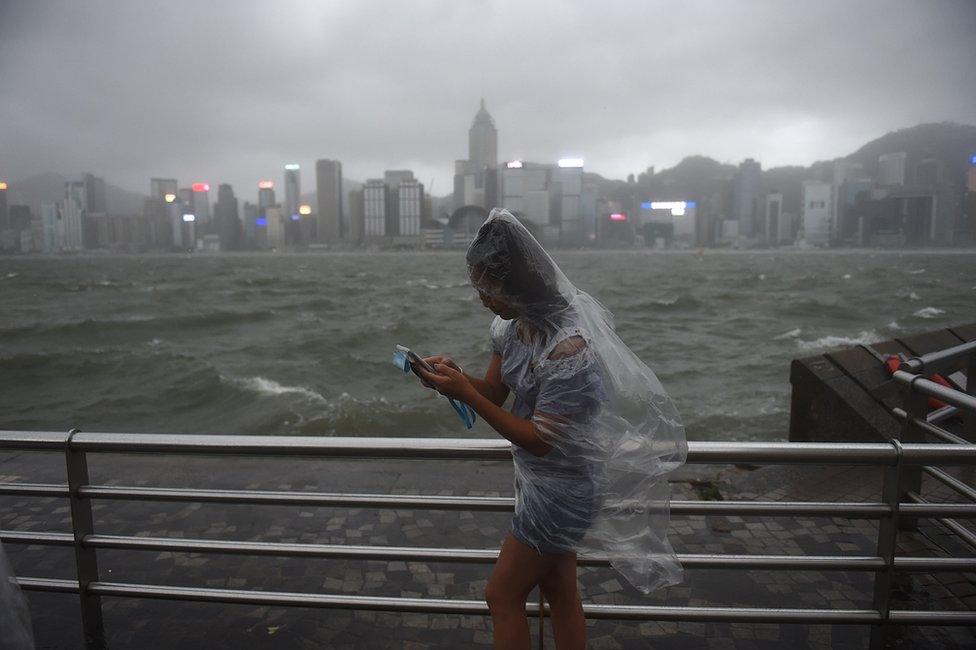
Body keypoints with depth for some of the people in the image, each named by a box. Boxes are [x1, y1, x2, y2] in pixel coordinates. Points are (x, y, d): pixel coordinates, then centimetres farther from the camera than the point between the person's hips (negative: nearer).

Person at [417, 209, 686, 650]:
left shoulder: (567, 346, -30)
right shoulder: (513, 323, -4)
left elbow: (540, 440, -25)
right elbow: (495, 390, 5)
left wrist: (466, 395, -29)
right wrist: (454, 374, -15)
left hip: (561, 488, -8)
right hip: (540, 478, 8)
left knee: (502, 595, 8)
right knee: (559, 591, 22)